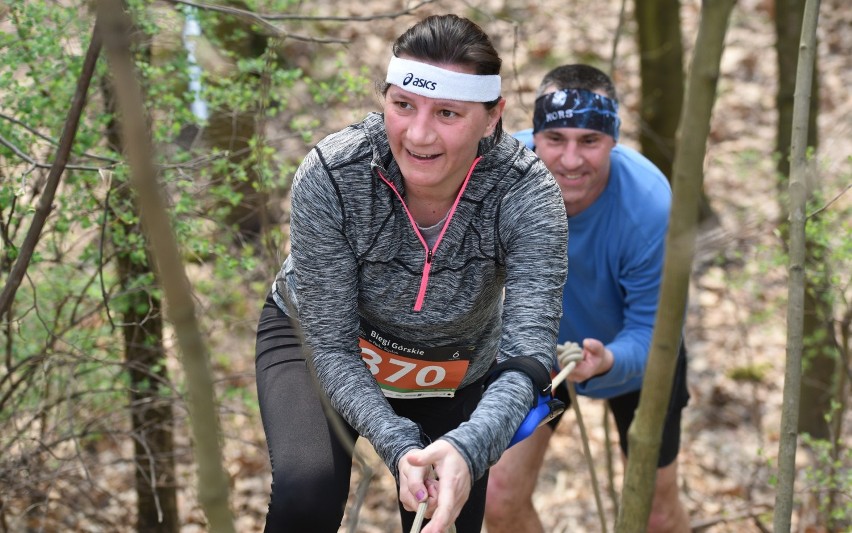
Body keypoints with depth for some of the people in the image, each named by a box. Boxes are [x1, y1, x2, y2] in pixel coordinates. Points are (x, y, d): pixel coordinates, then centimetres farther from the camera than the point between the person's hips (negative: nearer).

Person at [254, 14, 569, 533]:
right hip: (318, 339, -2)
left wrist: (467, 451, -55)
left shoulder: (527, 195, -30)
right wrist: (399, 447, -42)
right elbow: (331, 348, -26)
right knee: (307, 491, -29)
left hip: (453, 372, 2)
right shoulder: (329, 178, -32)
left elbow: (527, 353, -36)